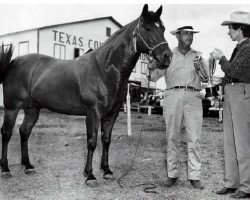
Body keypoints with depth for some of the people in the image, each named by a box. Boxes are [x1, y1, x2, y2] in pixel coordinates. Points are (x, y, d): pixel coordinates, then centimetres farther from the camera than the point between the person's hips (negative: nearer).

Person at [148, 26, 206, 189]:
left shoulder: (198, 55, 16)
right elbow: (154, 77, 8)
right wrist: (152, 67, -12)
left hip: (193, 97, 1)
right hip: (173, 96, 0)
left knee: (195, 139, -3)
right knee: (172, 138, 3)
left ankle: (195, 176, 4)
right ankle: (172, 174, 12)